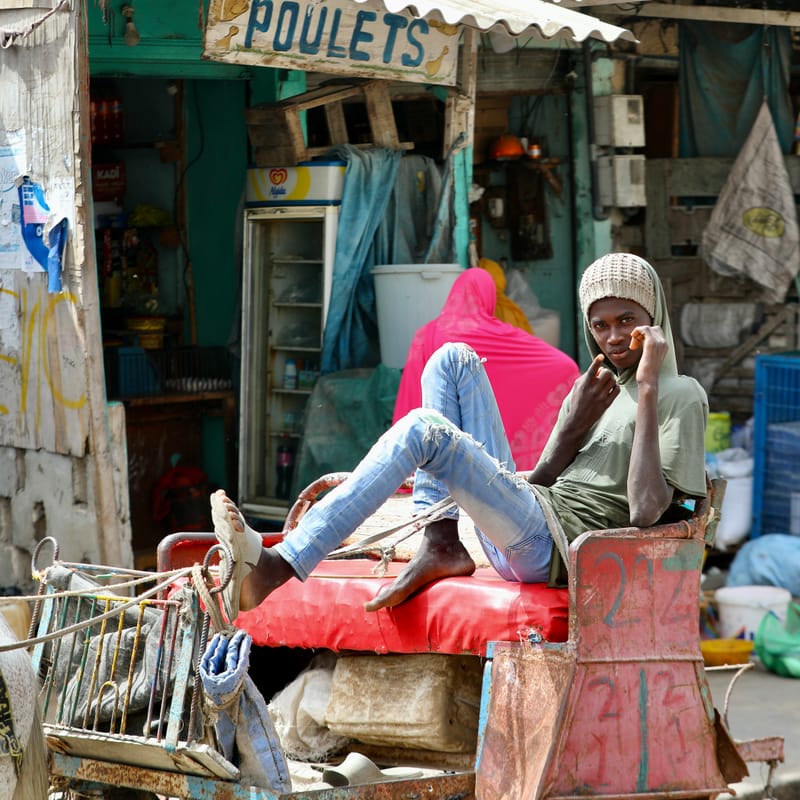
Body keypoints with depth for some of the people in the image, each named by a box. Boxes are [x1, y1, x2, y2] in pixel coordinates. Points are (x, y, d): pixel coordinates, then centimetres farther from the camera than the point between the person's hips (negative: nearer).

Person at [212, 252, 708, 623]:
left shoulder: (681, 396, 3)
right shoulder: (598, 388, 27)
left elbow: (646, 510, -15)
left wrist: (648, 388, -13)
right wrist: (573, 427, 0)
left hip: (552, 547, -8)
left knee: (426, 431, -28)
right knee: (454, 360, 4)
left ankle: (276, 569, -36)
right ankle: (440, 544, -10)